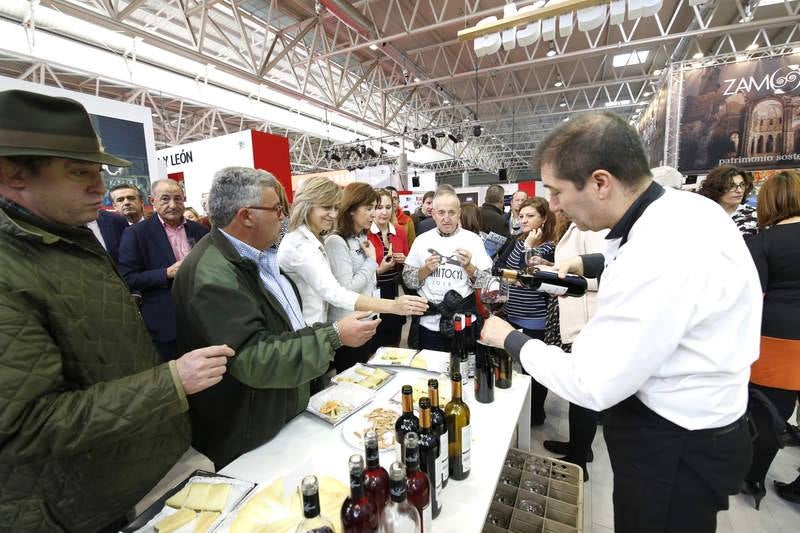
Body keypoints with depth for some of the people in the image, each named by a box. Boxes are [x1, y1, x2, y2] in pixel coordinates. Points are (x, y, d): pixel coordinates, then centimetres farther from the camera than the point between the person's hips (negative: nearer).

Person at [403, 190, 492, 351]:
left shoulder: (473, 239, -3)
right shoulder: (421, 240, 2)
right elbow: (407, 280, 3)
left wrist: (468, 266, -19)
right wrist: (426, 270, -14)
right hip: (430, 323, 1)